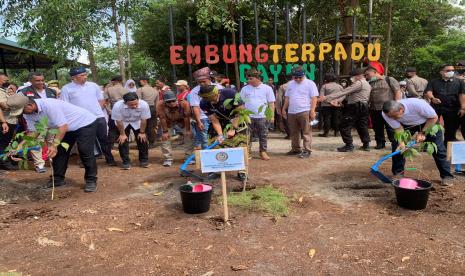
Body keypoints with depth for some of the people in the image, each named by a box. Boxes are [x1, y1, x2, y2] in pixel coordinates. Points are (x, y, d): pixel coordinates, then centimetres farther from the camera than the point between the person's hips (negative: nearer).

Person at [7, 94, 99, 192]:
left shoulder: (49, 105, -33)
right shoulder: (29, 114, -6)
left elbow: (63, 127, -32)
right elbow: (33, 132, -1)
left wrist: (54, 145, -36)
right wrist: (19, 146, -13)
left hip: (85, 123, -9)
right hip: (68, 128, 9)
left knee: (85, 152, -13)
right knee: (58, 151, 6)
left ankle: (91, 181, -2)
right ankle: (58, 179, 19)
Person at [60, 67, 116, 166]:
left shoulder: (93, 85, 6)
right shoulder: (66, 88, -2)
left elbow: (101, 100, 12)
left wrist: (98, 111, 2)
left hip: (98, 117, 2)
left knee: (104, 139, 6)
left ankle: (110, 159, 16)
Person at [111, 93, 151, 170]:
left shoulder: (144, 105, -34)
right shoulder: (118, 106, -36)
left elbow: (143, 119, -20)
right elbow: (118, 121, -23)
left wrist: (142, 132, -13)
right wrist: (122, 134, -15)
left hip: (137, 122, 1)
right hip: (123, 123, -1)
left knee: (142, 139, -2)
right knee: (123, 140, -6)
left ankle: (144, 160, 15)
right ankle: (126, 162, 7)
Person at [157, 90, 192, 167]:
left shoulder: (184, 103, -37)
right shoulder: (160, 104, -36)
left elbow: (186, 117, -27)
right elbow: (162, 118, -27)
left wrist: (188, 130, -20)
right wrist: (165, 131, -22)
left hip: (181, 120, 0)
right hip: (168, 121, 0)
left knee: (189, 135, -7)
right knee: (165, 137, -7)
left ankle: (189, 156, 7)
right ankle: (168, 159, 6)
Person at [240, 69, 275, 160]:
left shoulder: (267, 88, 3)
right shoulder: (245, 89, 7)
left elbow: (271, 103, 3)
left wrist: (272, 115, -3)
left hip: (262, 117, -1)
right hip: (248, 116, 1)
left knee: (263, 135, 6)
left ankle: (263, 152, 17)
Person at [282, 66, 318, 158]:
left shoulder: (310, 83, -2)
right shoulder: (290, 84, 16)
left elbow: (314, 98, -7)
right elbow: (287, 98, 19)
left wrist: (312, 111, -15)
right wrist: (284, 109, 15)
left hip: (304, 112, -6)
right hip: (291, 112, 6)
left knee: (306, 132, -5)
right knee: (294, 132, 12)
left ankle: (307, 150, -1)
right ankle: (296, 149, 23)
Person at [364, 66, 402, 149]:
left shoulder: (389, 80, -1)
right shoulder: (369, 84, 12)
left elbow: (398, 92, -4)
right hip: (374, 110, 5)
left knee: (391, 128, -1)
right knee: (377, 128, 10)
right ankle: (380, 143, 22)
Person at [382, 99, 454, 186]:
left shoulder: (417, 104, -40)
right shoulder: (386, 114, -30)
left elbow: (434, 117, -24)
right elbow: (398, 128, -20)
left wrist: (423, 133, -27)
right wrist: (401, 142, -36)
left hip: (429, 122, -3)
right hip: (406, 125, 3)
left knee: (438, 148, -7)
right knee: (397, 146, -11)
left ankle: (446, 176, 6)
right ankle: (398, 173, 5)